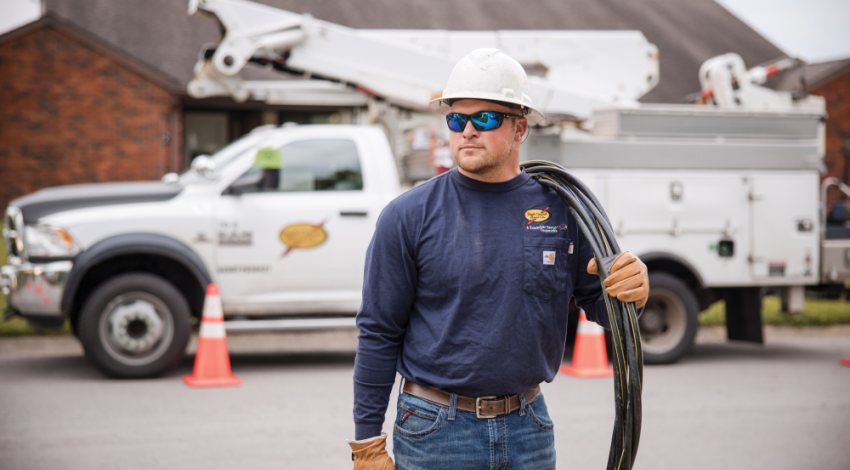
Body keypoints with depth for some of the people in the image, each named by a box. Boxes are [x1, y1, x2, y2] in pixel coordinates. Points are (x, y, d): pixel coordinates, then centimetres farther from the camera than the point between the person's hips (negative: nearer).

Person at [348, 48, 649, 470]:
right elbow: (379, 334, -3)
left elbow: (598, 304, 8)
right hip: (435, 434, -3)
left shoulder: (561, 209, 2)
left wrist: (631, 290, -16)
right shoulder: (409, 216, -5)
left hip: (529, 429, 3)